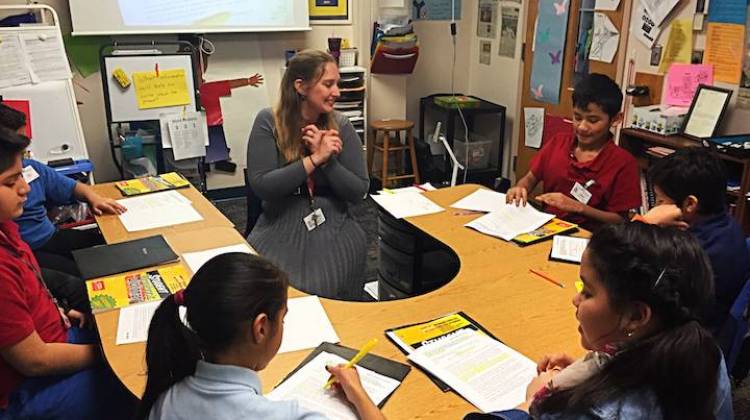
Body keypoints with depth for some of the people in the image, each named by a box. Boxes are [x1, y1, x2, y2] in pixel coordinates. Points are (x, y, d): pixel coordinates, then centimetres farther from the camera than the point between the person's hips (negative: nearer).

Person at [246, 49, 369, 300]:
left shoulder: (340, 126, 1)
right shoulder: (268, 122, -4)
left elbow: (359, 192, -2)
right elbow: (261, 185, -13)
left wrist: (327, 159, -15)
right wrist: (315, 159, -18)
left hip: (334, 229, 1)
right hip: (280, 228, 0)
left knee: (321, 292, -22)